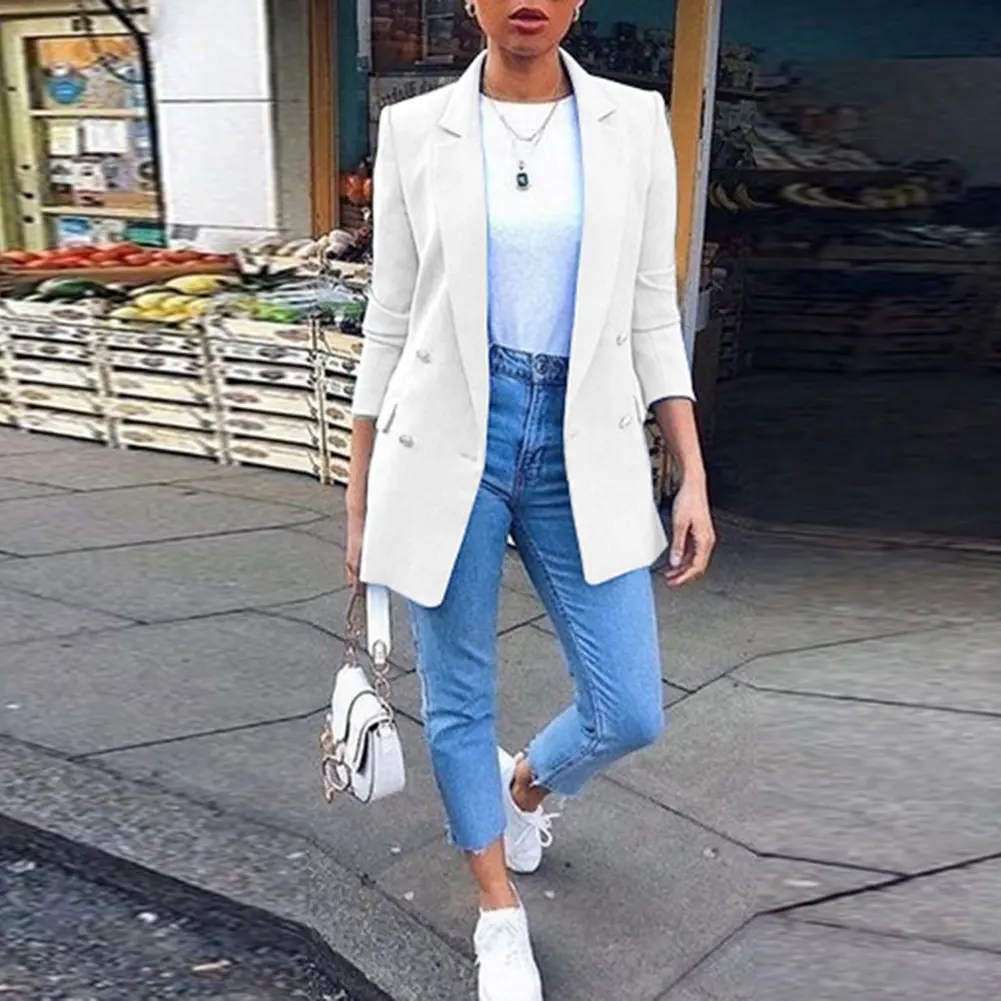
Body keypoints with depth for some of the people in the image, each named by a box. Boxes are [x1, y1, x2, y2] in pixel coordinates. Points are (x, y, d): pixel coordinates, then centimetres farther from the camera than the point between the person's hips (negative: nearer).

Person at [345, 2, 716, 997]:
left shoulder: (634, 122, 4)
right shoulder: (414, 130, 1)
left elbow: (653, 316, 5)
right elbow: (390, 322, 3)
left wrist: (693, 476, 1)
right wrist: (360, 497, 5)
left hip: (585, 445, 2)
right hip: (450, 441, -1)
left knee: (630, 712, 3)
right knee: (457, 700, 9)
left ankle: (526, 784, 40)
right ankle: (501, 917, 34)